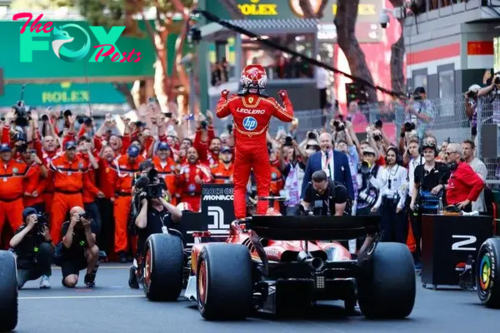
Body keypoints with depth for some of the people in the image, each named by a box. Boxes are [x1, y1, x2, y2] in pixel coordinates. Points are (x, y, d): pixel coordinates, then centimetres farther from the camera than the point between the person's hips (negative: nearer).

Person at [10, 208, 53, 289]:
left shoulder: (41, 228, -5)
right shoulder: (22, 230, -8)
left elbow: (53, 250, -3)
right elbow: (12, 243, -29)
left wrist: (47, 237, -23)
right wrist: (29, 227, -26)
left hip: (40, 266, 3)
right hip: (25, 267, -3)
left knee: (45, 246, -26)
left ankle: (45, 276, -7)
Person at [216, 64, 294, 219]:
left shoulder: (234, 101, -5)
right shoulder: (269, 103, -10)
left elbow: (219, 112, 14)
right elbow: (289, 117, 1)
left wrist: (223, 97, 29)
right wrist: (286, 99, 15)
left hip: (241, 148, 2)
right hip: (260, 149, -2)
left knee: (239, 186, 12)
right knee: (263, 187, 6)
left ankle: (240, 219, 3)